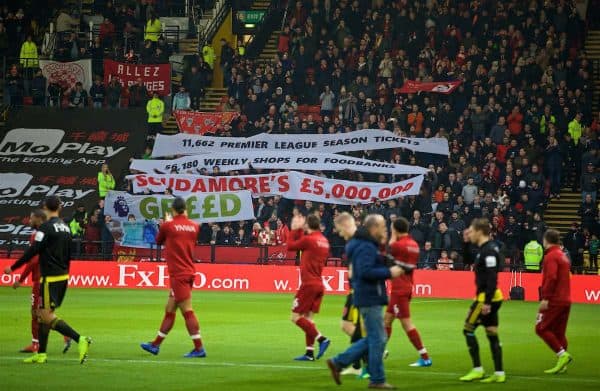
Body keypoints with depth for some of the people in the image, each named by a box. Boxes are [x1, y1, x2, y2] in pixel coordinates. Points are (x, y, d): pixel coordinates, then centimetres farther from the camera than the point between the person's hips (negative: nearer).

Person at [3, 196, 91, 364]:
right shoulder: (65, 227, 10)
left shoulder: (46, 227, -14)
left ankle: (80, 339, -21)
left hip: (50, 277, -8)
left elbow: (32, 251, -17)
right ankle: (41, 354, 15)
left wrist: (13, 268, -9)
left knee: (47, 316, -9)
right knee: (42, 314, 14)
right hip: (63, 276, 8)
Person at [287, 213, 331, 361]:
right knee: (307, 317, 10)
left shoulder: (308, 239, -14)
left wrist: (294, 229, 10)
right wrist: (298, 230, 24)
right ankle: (310, 353, 7)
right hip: (319, 285, 8)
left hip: (309, 284, -8)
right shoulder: (324, 241, 9)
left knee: (296, 317, -3)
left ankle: (321, 339, -15)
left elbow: (290, 246, -1)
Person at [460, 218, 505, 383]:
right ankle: (499, 373, 8)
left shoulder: (488, 250, -17)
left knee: (468, 329, -3)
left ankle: (477, 370, -2)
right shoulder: (484, 248, 13)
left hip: (486, 297, -10)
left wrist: (487, 301, -26)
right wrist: (467, 241, 16)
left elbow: (492, 278, -23)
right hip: (490, 297, 10)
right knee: (492, 334, 9)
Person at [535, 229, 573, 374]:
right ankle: (562, 364, 8)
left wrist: (545, 298, -22)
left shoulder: (551, 256, -11)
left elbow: (551, 278, -22)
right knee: (559, 333, 11)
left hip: (554, 300, -9)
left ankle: (562, 354, -13)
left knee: (541, 328, -4)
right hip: (565, 300, 9)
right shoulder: (563, 256, 17)